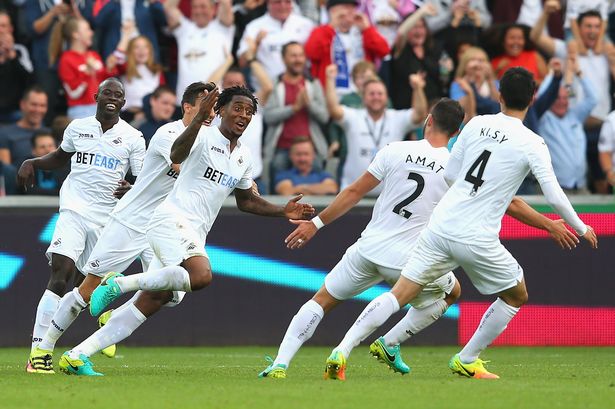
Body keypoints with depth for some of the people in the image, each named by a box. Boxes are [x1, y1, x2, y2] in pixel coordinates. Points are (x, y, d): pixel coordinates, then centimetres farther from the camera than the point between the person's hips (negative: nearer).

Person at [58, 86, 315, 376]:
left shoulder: (243, 157, 20)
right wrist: (200, 118, -39)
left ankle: (77, 355, 1)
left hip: (195, 235, 8)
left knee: (153, 302, 0)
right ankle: (120, 283, -22)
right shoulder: (203, 137, -5)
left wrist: (283, 211, 24)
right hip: (172, 219, -8)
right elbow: (176, 155, -27)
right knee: (201, 275, -35)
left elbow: (246, 201, 33)